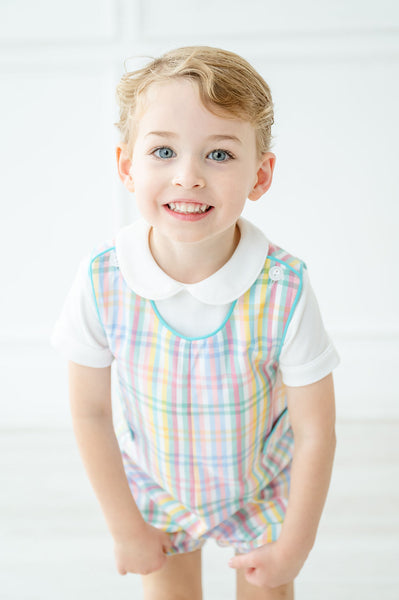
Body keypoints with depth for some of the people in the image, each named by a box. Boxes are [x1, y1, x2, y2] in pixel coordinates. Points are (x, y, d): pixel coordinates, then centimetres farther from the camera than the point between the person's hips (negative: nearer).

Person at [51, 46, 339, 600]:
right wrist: (125, 527, -5)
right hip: (154, 491, 1)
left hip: (262, 490, 0)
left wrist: (294, 544, -9)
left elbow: (315, 432, -18)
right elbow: (90, 412, -13)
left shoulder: (285, 290, -31)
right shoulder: (102, 283, -27)